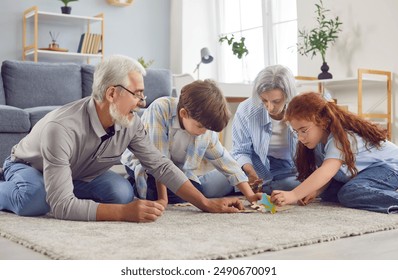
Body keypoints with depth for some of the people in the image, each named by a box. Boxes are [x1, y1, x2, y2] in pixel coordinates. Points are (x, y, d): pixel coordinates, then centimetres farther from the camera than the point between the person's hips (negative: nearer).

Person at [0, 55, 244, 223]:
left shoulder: (130, 124, -23)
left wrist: (206, 204, -20)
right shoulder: (62, 128, -42)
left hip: (78, 176, 5)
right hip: (29, 168, -5)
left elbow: (161, 166, -14)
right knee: (36, 201, -39)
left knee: (123, 193, -22)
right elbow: (62, 206, -46)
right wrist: (124, 213, -54)